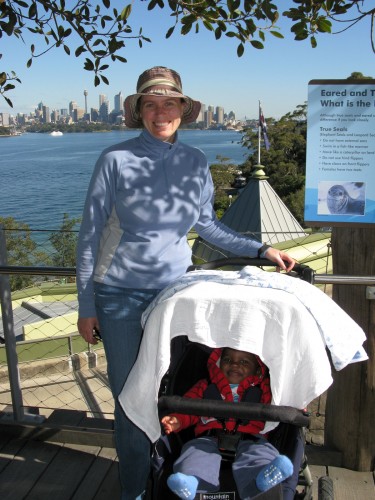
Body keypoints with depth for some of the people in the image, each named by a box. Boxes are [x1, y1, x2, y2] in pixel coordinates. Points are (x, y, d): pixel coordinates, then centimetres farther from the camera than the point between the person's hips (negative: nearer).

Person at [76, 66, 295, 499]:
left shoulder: (196, 163, 3)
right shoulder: (116, 160, -8)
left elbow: (205, 224, 16)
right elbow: (89, 235, -4)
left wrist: (260, 249, 10)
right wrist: (86, 306, -3)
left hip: (175, 290, 3)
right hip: (121, 296, -2)